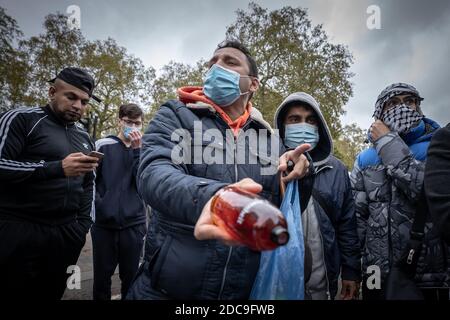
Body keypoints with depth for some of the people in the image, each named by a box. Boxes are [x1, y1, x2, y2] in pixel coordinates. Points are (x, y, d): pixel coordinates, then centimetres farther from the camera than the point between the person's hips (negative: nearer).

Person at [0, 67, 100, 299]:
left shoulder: (84, 137, 13)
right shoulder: (22, 119, -3)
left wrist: (83, 224, 7)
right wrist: (57, 168, -22)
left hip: (66, 233, 5)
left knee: (51, 293, 11)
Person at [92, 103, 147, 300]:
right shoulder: (103, 145, 3)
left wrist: (137, 149, -14)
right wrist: (96, 202, -6)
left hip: (134, 224, 1)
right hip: (103, 223, 0)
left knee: (130, 277, 12)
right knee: (101, 277, 12)